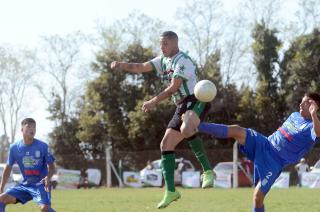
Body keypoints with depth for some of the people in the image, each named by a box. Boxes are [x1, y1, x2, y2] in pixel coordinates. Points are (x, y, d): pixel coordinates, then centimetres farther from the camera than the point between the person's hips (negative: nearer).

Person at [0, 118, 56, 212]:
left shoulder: (43, 146, -9)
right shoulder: (14, 147, -1)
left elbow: (51, 166, -2)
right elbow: (8, 168, 10)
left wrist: (48, 177, -23)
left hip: (40, 184, -4)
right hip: (25, 184, 4)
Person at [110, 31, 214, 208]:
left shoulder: (183, 61, -12)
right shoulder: (164, 61, 15)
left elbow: (174, 87, -19)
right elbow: (141, 67, 6)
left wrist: (154, 102, -21)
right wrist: (122, 65, -11)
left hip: (196, 101, -10)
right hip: (182, 107, 10)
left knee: (186, 129, -40)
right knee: (166, 145, 2)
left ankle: (208, 170, -25)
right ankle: (171, 191, 5)